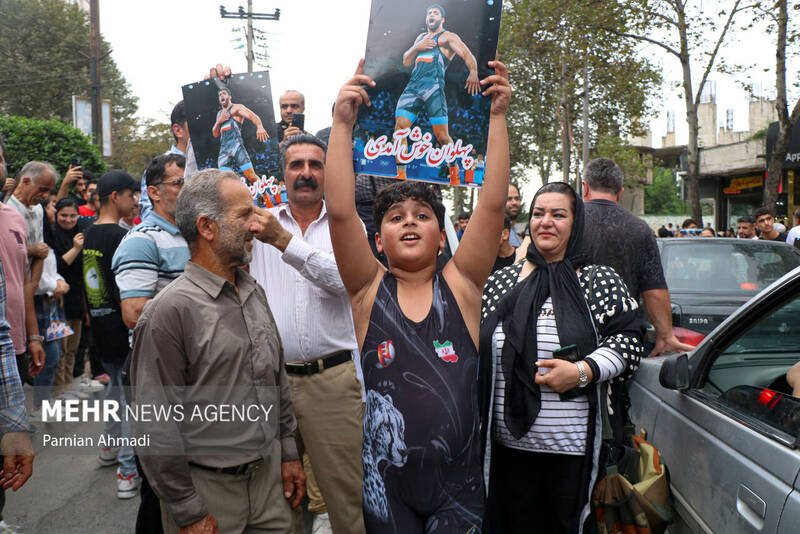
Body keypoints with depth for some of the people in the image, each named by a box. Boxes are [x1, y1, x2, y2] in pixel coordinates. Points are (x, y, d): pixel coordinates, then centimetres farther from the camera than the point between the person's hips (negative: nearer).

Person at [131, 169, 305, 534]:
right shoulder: (169, 312, -18)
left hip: (269, 475, 6)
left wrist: (288, 454, 13)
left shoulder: (254, 292, 6)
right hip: (207, 488, -6)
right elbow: (156, 425, -16)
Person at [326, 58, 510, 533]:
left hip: (459, 480, 0)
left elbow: (493, 203, -10)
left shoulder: (461, 284, -1)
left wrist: (498, 116, -13)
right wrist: (343, 122, -19)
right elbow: (340, 211, -15)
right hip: (385, 480, 0)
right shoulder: (370, 290, -3)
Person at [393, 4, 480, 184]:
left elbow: (467, 55, -3)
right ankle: (401, 174, -3)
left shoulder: (448, 37, 10)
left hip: (434, 86, -5)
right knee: (400, 128, -7)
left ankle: (455, 171, 10)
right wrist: (416, 47, 7)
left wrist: (473, 73, -23)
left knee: (441, 135, -8)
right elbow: (406, 62, 26)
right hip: (413, 86, 6)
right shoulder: (421, 37, 30)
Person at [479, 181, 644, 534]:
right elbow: (474, 346, 13)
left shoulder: (601, 282, 1)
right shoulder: (500, 283, 9)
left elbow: (627, 339, -4)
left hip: (572, 447, -2)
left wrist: (580, 372, -18)